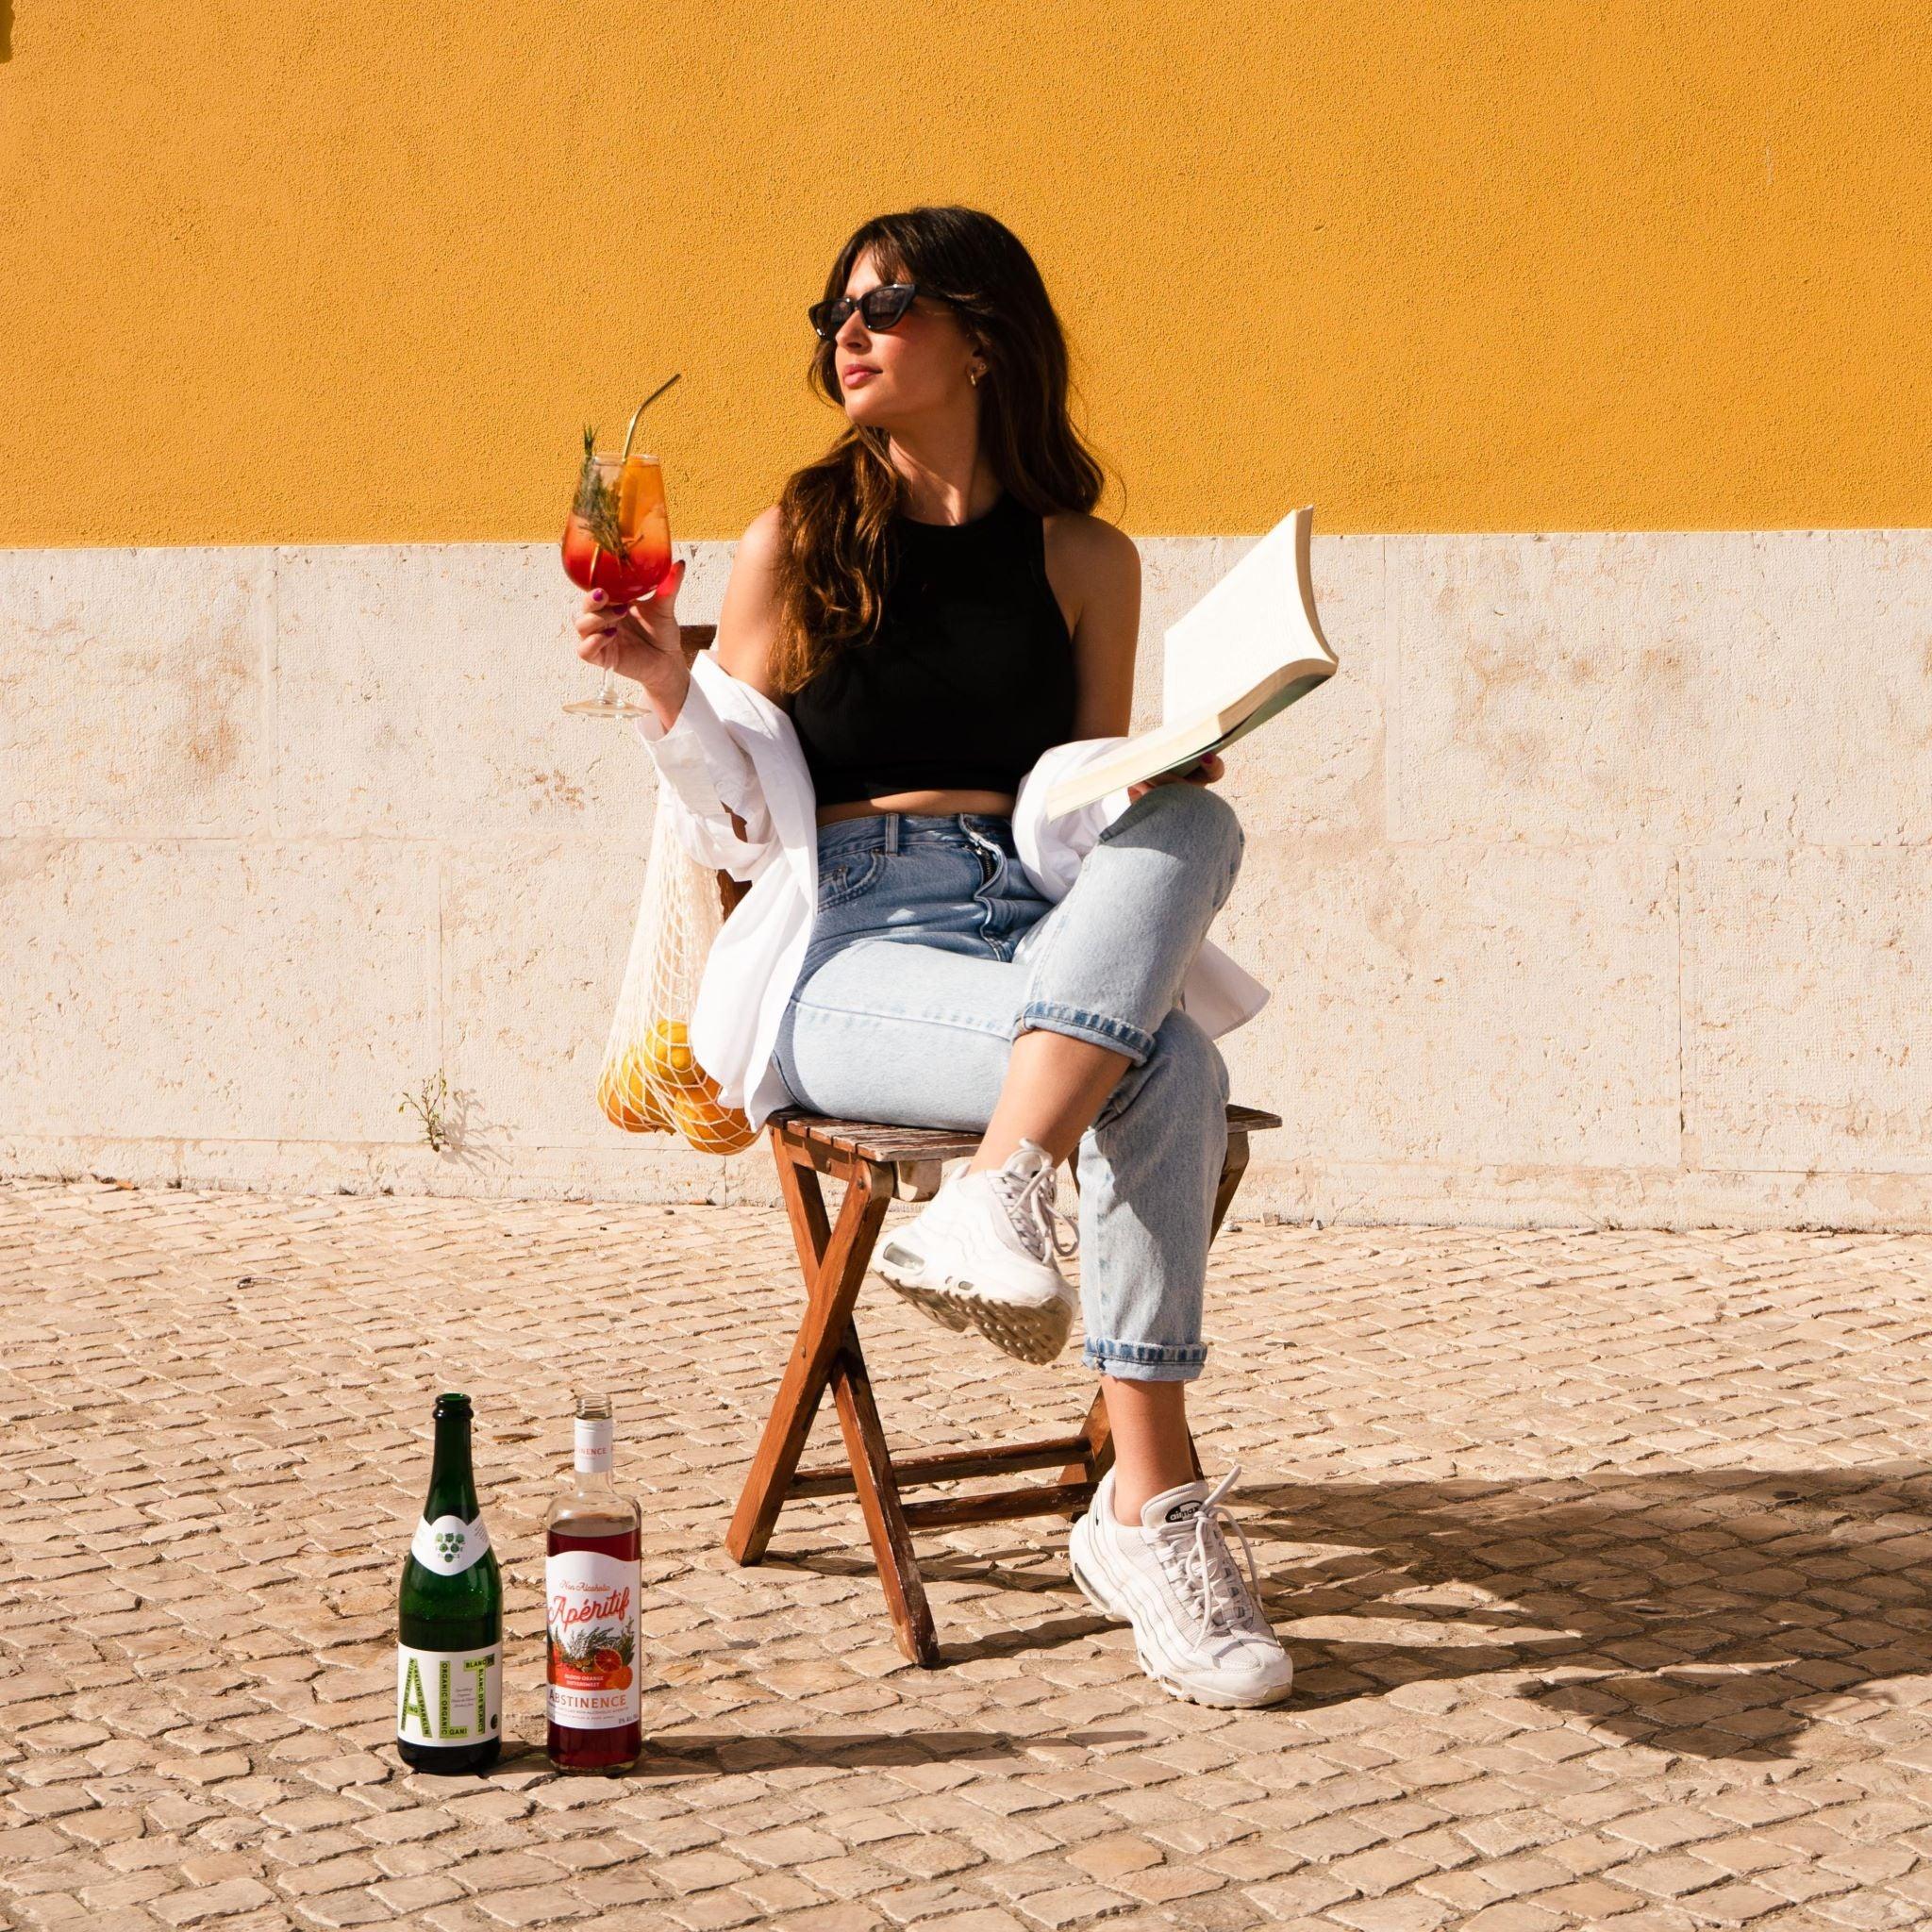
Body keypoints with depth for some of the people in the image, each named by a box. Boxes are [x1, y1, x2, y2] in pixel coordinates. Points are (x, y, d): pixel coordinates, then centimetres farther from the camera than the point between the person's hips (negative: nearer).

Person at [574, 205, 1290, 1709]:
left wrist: (1167, 784, -4)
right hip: (852, 945, -3)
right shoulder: (792, 545, 12)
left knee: (1196, 824, -34)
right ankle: (1150, 1506, -34)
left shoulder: (1083, 559, 16)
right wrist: (666, 688, -7)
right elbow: (739, 824, 10)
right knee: (1165, 1070, -32)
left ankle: (998, 1194, -45)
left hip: (1052, 931, 3)